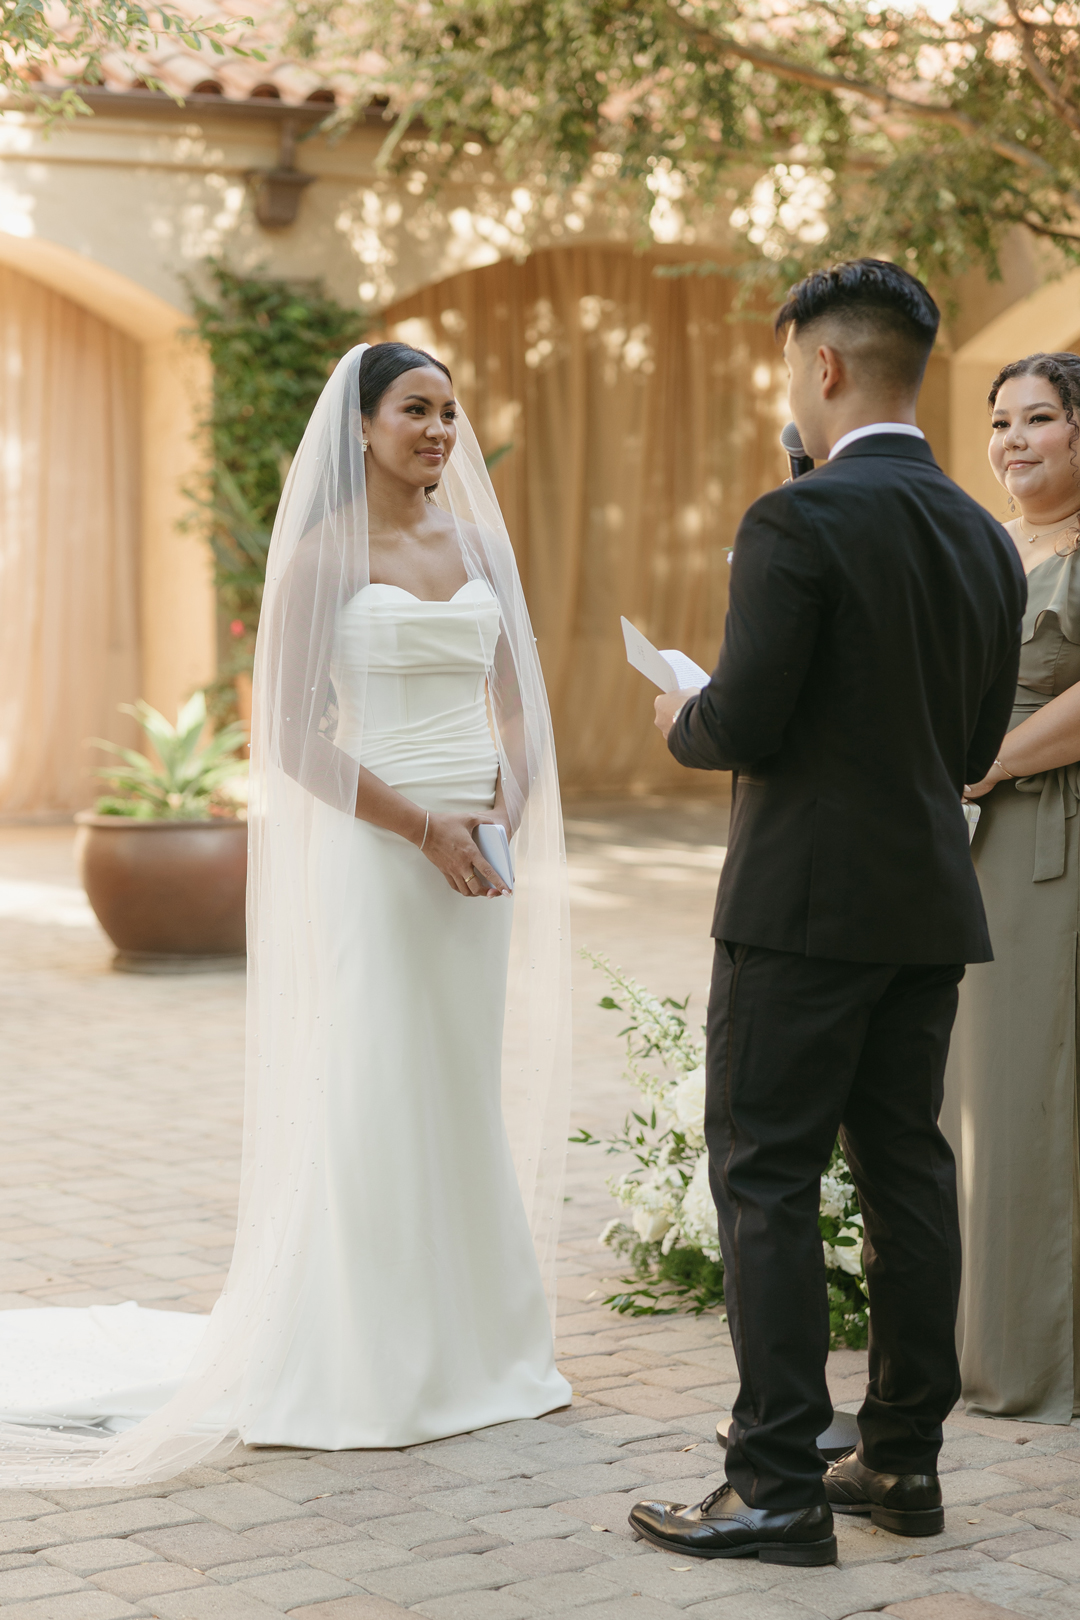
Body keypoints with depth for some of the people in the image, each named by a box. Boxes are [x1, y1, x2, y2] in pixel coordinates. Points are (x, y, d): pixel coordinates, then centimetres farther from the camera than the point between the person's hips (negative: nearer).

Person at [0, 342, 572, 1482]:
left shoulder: (480, 542, 11)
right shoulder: (324, 554, -5)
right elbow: (294, 734, -10)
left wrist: (508, 812, -3)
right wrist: (425, 828, -15)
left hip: (480, 857, 5)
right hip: (375, 853, -5)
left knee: (467, 1093, 10)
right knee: (374, 1098, -2)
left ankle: (469, 1344, 20)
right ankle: (368, 1368, 7)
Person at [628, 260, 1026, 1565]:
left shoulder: (796, 523, -14)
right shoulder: (986, 541, 9)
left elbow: (746, 723, -18)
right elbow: (975, 747, 13)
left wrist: (683, 722, 3)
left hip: (806, 904, -7)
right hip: (931, 905, 7)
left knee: (766, 1179, -2)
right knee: (906, 1173, 12)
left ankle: (777, 1484, -1)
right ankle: (903, 1459, 19)